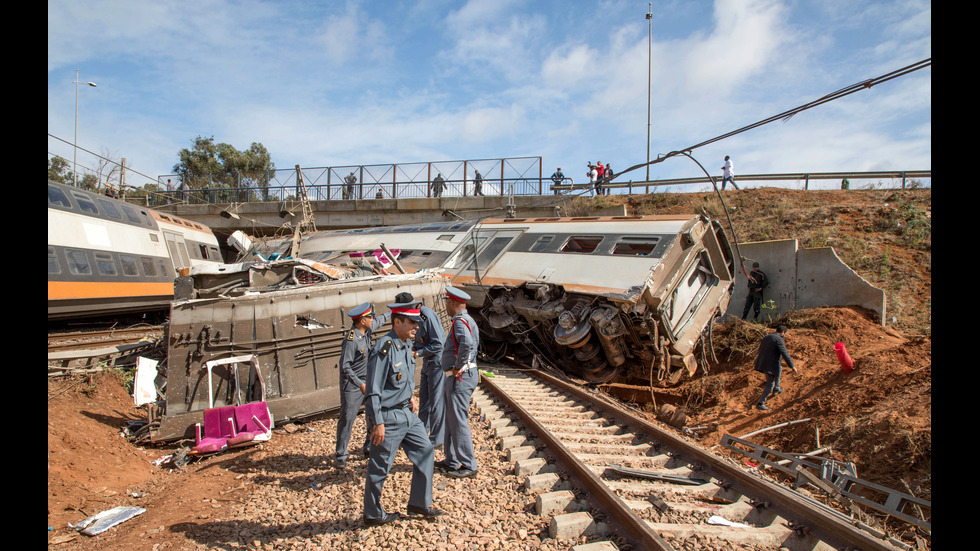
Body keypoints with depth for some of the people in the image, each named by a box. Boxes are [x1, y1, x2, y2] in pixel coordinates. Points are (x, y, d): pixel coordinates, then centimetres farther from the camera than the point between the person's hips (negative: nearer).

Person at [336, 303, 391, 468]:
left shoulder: (366, 330, 1)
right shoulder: (351, 340, -23)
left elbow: (378, 321, 24)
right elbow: (345, 366, -24)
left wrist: (389, 315, 42)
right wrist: (360, 384, -29)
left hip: (367, 380, 8)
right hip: (352, 383, -8)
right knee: (347, 418, -5)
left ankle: (370, 447, 25)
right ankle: (341, 456, 6)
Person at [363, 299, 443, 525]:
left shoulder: (406, 344, 5)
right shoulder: (384, 349, -23)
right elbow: (374, 390, -22)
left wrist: (410, 397, 11)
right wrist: (378, 423, -20)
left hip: (407, 413, 9)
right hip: (388, 417, -9)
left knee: (424, 450, 14)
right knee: (379, 467, 7)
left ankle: (419, 503, 29)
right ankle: (373, 514, 26)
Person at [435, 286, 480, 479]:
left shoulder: (460, 321, -17)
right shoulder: (467, 320, 15)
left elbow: (466, 344, -37)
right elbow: (474, 343, 30)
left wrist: (458, 367, -24)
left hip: (460, 377, -11)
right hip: (458, 378, 11)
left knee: (459, 422, -4)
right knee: (451, 420, 17)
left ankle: (468, 466, 5)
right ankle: (452, 461, 27)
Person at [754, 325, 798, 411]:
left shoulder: (766, 337, 10)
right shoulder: (779, 340, -16)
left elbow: (760, 349, 21)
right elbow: (785, 354, -21)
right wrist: (792, 367, -16)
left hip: (762, 363, 9)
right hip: (771, 365, -9)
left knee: (779, 369, 34)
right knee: (770, 384, -1)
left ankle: (776, 389, 46)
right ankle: (760, 404, -4)